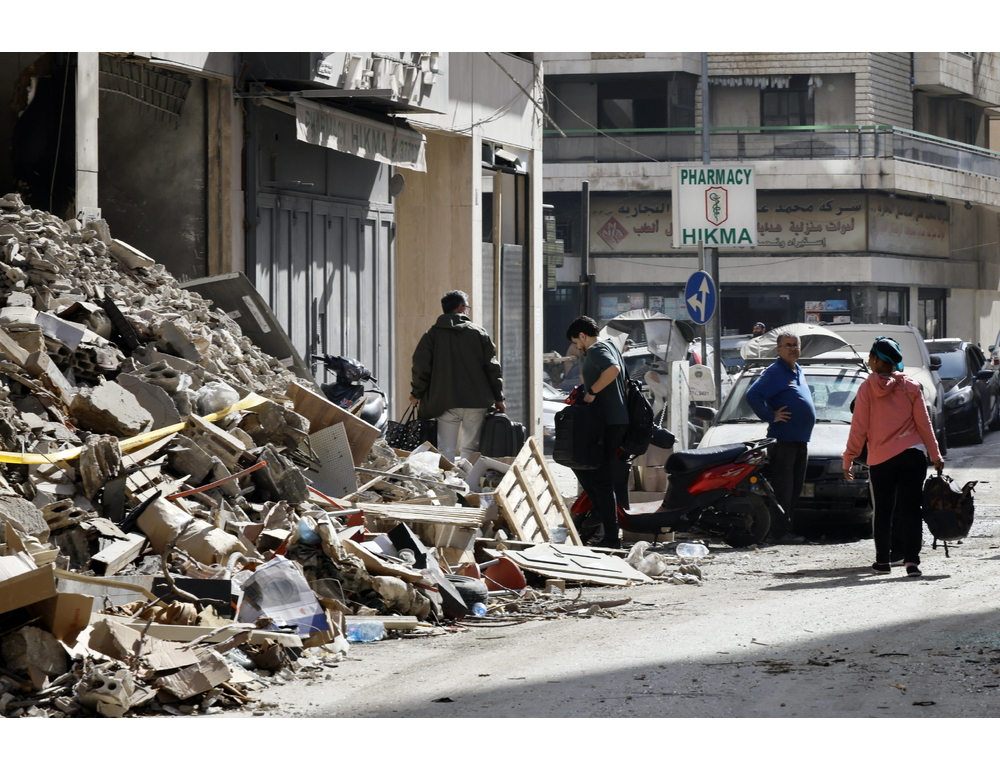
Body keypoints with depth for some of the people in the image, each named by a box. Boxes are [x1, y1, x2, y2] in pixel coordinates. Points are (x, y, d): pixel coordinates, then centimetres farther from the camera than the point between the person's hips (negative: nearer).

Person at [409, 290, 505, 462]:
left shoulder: (432, 334, 3)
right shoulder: (479, 332, 5)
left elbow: (421, 366, -1)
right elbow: (492, 366, 5)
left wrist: (416, 393, 13)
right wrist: (498, 398, 11)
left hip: (446, 403, -1)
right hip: (476, 402, 1)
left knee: (446, 450, -3)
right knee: (470, 448, 8)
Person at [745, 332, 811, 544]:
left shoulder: (798, 371, 18)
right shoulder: (774, 372, -9)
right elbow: (752, 395, -20)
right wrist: (770, 416, -17)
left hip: (801, 439, 9)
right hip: (783, 438, -9)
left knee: (795, 487, 11)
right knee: (783, 487, -10)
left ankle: (784, 529, 16)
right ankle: (778, 532, -9)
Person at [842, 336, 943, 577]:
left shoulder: (867, 388, -4)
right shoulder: (911, 387, 1)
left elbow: (859, 428, -4)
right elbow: (924, 423, 3)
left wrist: (848, 459, 2)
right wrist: (935, 455, 10)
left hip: (881, 459, -1)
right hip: (913, 456, 1)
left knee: (883, 511, 11)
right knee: (910, 509, 0)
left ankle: (883, 560, 15)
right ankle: (911, 560, -9)